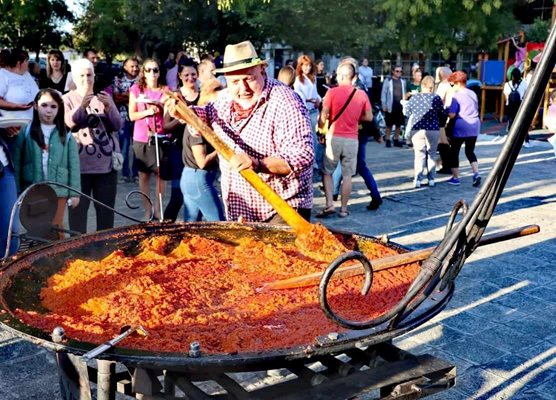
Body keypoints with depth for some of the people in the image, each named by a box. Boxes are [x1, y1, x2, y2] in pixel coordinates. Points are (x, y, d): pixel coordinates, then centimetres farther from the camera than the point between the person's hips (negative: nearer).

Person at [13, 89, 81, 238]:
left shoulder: (66, 134, 1)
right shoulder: (26, 131, 0)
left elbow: (74, 165, 1)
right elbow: (16, 163, 0)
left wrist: (75, 192, -2)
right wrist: (16, 192, -3)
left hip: (58, 191, 0)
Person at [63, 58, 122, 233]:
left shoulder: (104, 98, 13)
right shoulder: (68, 99, 6)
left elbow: (117, 126, 3)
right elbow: (66, 124, -12)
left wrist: (109, 108, -15)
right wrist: (82, 106, -27)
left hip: (106, 163, 3)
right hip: (80, 164, -3)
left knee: (106, 209, 6)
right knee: (79, 208, -3)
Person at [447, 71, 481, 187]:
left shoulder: (456, 96, -11)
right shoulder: (473, 94, 9)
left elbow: (452, 115, -16)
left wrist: (446, 111, 3)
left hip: (461, 127, -6)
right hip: (474, 126, 6)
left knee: (454, 152, 8)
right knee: (470, 151, 16)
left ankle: (455, 177, 11)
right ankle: (476, 173, 0)